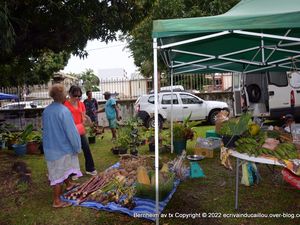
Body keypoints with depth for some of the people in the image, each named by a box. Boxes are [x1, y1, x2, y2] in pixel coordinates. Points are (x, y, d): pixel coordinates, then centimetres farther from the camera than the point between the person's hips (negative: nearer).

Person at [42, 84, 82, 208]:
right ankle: (57, 201, 17)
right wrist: (77, 147, -11)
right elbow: (71, 131, -22)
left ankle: (68, 184, 48)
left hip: (50, 146, 8)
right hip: (62, 147, -8)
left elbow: (46, 129, 12)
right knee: (59, 174, 4)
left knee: (62, 169, 27)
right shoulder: (64, 111, -24)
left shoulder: (46, 110, 1)